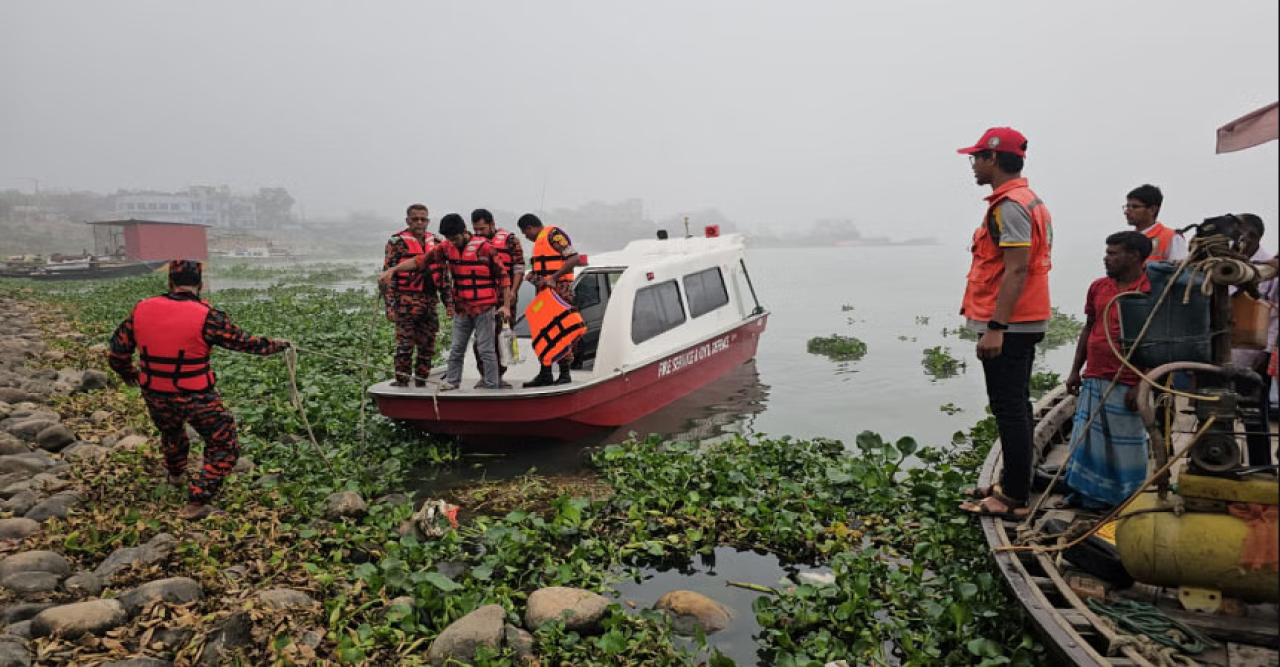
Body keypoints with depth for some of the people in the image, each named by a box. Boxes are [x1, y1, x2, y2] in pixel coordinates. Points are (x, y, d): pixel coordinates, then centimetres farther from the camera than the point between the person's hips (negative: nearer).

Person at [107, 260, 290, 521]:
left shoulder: (142, 310, -3)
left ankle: (176, 474, 61)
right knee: (224, 446, 9)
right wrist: (276, 345, 10)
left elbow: (118, 351, 7)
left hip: (156, 398, 6)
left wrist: (127, 373, 27)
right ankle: (197, 502, 2)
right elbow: (243, 342, -7)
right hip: (196, 399, -6)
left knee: (171, 431, 35)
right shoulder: (206, 316, -17)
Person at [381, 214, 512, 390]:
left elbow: (503, 275, -8)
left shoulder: (484, 247, -11)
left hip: (484, 308, -5)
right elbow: (421, 260, 2)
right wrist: (392, 270, -6)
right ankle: (451, 381, 23)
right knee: (457, 348, 12)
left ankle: (491, 386, 7)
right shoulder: (447, 247, 4)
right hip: (461, 308, 5)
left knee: (486, 349, -1)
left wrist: (506, 305, -11)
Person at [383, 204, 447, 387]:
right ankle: (401, 383, 2)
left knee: (427, 347, 7)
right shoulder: (397, 243, 0)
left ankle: (421, 383, 18)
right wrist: (390, 306, -11)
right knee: (405, 346, -6)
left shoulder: (436, 243, 13)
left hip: (431, 302, 5)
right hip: (406, 302, -5)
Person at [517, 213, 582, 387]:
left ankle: (565, 374, 0)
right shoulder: (539, 241, 22)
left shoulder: (553, 234, -8)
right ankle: (545, 374, 16)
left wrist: (554, 278, -22)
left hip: (560, 290, -10)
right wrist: (533, 276, 11)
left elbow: (574, 258, -19)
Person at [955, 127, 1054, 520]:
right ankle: (1014, 486, 27)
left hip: (1008, 327, -11)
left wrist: (995, 327, -25)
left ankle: (1014, 499, 2)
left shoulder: (1009, 206, -15)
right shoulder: (1029, 200, 18)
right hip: (1024, 324, 11)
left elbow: (1016, 270, -23)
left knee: (1009, 409, -6)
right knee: (1015, 407, 16)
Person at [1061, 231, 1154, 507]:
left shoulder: (1151, 291, -10)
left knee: (1125, 443, 5)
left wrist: (1142, 384, -15)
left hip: (1126, 385, -6)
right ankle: (1088, 494, 24)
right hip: (1093, 380, 6)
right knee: (1087, 439, 11)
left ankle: (1125, 500, 21)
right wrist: (1075, 370, 15)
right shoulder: (1098, 287, 9)